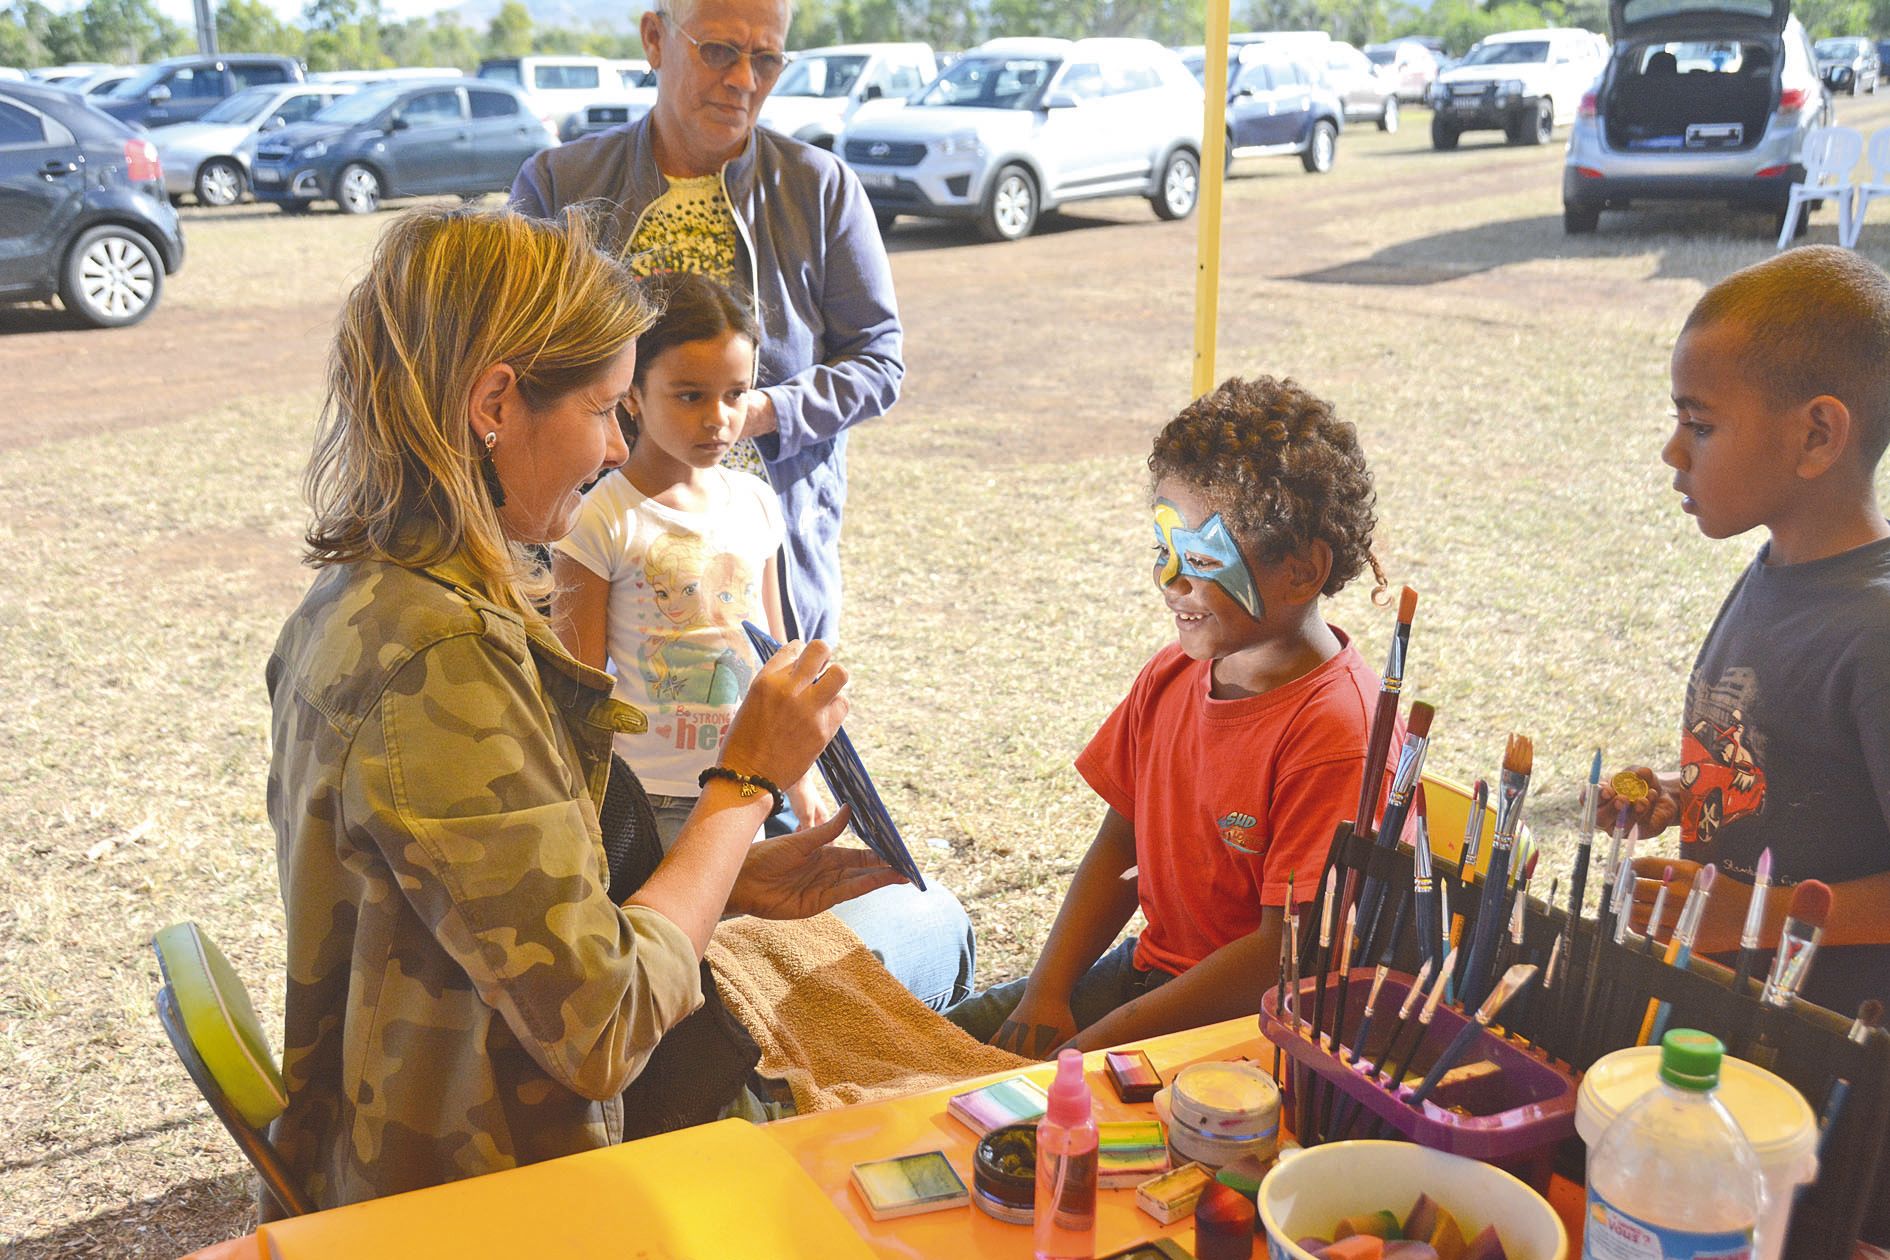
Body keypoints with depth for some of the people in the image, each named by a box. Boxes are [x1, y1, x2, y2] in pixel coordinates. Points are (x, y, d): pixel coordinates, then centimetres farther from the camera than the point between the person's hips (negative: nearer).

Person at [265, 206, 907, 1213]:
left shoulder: (360, 599, 2)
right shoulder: (441, 659, -28)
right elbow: (602, 1028, -26)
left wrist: (728, 882, 1)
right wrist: (747, 782, -16)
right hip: (476, 1210, -8)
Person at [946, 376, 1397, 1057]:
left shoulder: (1336, 732, -24)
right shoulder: (1171, 676, 1)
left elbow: (1284, 954, -24)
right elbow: (1121, 843, 9)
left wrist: (1099, 1043, -23)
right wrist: (1046, 995, -4)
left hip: (1244, 1020, -8)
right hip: (1153, 965, 8)